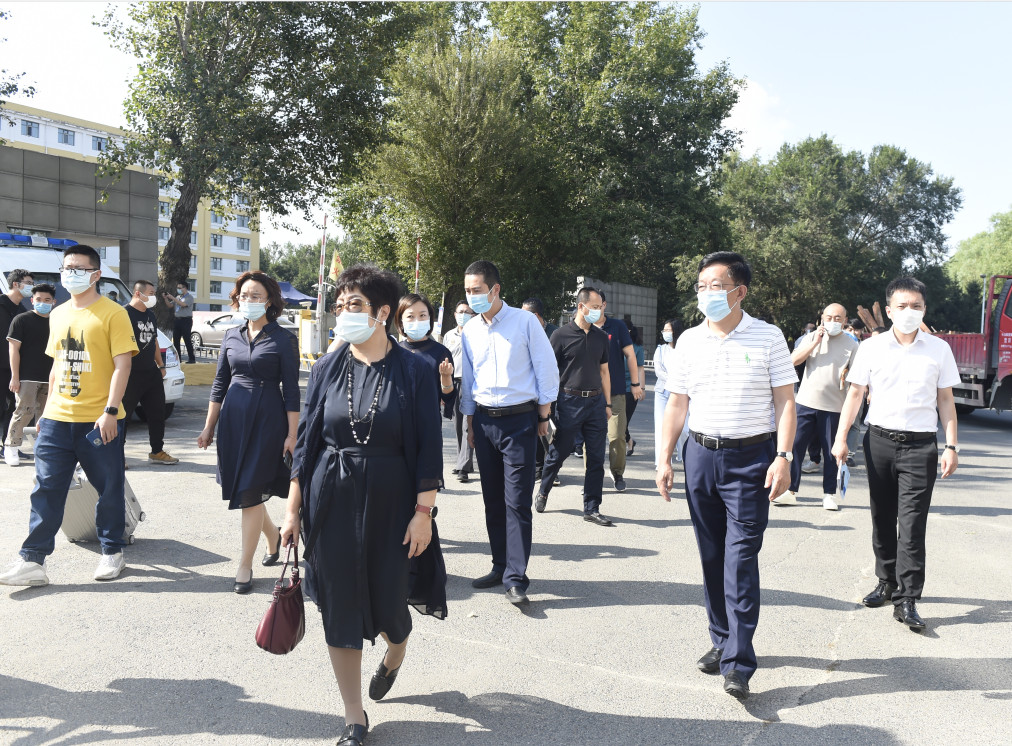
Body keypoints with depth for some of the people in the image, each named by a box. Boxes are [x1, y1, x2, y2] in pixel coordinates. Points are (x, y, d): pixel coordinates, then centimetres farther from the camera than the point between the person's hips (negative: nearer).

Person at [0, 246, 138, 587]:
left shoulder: (112, 313, -6)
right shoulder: (58, 314, 14)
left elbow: (122, 364, -12)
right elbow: (57, 365, 20)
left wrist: (110, 411, -18)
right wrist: (47, 409, 18)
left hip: (99, 421, -5)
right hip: (57, 420, 5)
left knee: (109, 489, 6)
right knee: (46, 490, 4)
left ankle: (112, 552, 22)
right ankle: (32, 560, 10)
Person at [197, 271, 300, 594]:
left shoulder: (283, 339, -6)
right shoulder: (231, 336, 9)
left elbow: (291, 390, -7)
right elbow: (220, 383, 13)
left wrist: (292, 435, -10)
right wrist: (209, 427, 11)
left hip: (268, 420, -5)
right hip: (233, 418, 5)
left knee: (250, 492, -3)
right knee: (240, 489, 12)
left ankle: (245, 565, 10)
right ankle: (272, 534, 39)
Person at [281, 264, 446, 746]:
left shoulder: (412, 371, -6)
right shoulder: (326, 369, 2)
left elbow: (428, 447, -7)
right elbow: (306, 440, 5)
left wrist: (424, 512, -11)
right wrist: (293, 508, 3)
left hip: (391, 503, -2)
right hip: (332, 502, 2)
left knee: (389, 598, 9)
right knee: (339, 605, 6)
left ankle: (395, 653, 48)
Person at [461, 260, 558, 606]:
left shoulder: (524, 321, -6)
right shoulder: (470, 330, 8)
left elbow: (546, 367, -3)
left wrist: (543, 416, -3)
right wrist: (470, 422, 14)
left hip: (519, 421, -5)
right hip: (484, 421, 5)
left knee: (517, 502, -7)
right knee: (492, 499, 11)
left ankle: (516, 578, -2)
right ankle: (500, 567, 23)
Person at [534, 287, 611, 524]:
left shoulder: (601, 337, 12)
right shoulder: (561, 335, -3)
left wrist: (607, 403, 14)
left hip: (596, 402, 4)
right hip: (569, 401, -4)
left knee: (596, 458, 4)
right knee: (558, 453, 6)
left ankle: (591, 509, 13)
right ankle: (542, 492, 31)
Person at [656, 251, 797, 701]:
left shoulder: (767, 338, -2)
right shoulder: (689, 341, 7)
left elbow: (785, 401, -3)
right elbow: (677, 404, 10)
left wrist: (783, 458, -12)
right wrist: (665, 459, 4)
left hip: (750, 457, -4)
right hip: (700, 454, 4)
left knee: (741, 558, -7)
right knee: (711, 555, 11)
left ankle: (738, 663, -1)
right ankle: (721, 639, 26)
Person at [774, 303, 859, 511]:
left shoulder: (851, 345, 5)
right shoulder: (812, 337, 8)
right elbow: (794, 360, -4)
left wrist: (847, 375, -15)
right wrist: (816, 342, -10)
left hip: (833, 407, -1)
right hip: (806, 402, 1)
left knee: (831, 452, 5)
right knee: (795, 446, -1)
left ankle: (829, 494, 17)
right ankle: (791, 491, 7)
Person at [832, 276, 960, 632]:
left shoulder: (939, 349, 3)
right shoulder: (871, 347, 3)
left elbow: (945, 400, 7)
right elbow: (855, 393, 3)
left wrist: (951, 446, 0)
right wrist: (841, 438, -4)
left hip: (920, 445, -1)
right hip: (880, 440, 2)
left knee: (912, 524, -5)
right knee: (882, 518, 11)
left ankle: (906, 600, 0)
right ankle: (888, 582, 28)